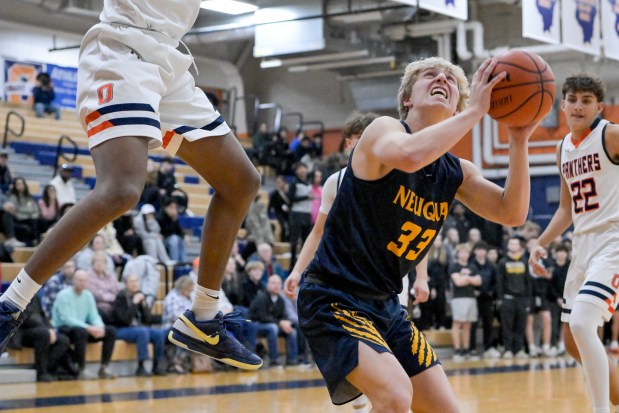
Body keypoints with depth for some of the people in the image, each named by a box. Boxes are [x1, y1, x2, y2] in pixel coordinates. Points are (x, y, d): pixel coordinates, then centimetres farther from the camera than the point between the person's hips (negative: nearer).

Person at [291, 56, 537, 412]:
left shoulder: (455, 172, 7)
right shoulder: (384, 130, -13)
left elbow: (512, 213, -1)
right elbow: (407, 155, -37)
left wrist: (519, 141, -12)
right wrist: (476, 111, -29)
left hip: (386, 305, 8)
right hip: (334, 299, -8)